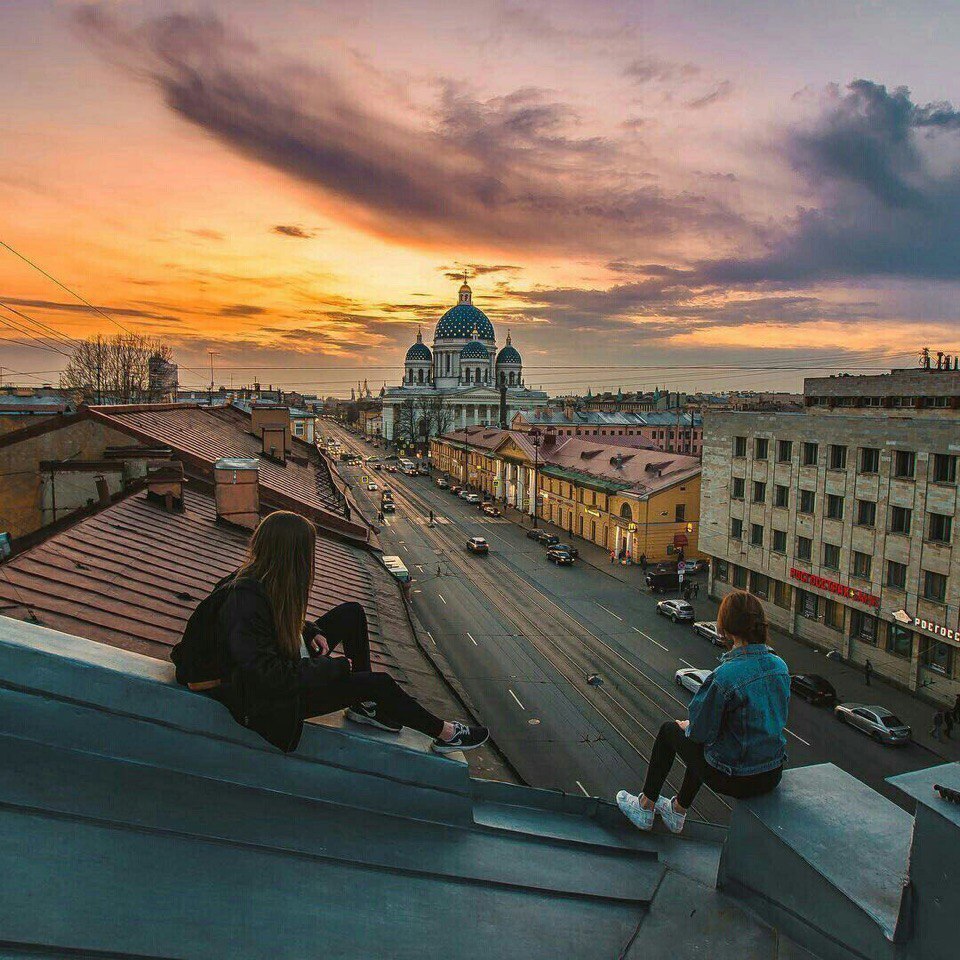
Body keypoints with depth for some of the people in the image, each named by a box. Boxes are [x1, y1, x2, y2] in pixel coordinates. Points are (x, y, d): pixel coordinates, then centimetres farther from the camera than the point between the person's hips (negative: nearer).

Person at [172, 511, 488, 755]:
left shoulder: (259, 581, -5)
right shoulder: (243, 601, -32)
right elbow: (268, 675, -34)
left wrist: (311, 633, -3)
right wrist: (335, 666, -24)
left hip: (287, 668, 10)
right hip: (269, 703, -10)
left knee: (352, 613, 7)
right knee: (379, 682, -12)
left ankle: (366, 705, 12)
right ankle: (443, 734, 9)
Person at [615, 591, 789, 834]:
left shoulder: (725, 676, -27)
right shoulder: (780, 667, -5)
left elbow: (702, 731, -18)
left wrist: (687, 726, 7)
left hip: (734, 779, -6)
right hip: (773, 775, 7)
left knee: (669, 730, 17)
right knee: (706, 740, 32)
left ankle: (645, 808, 34)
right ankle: (678, 811, 47)